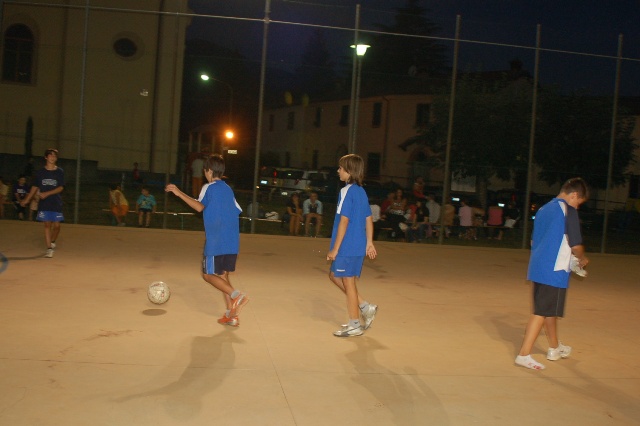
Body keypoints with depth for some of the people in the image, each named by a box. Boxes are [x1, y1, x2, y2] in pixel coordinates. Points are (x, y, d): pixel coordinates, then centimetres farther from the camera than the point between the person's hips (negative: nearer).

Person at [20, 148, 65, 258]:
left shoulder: (60, 171, 1)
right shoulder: (41, 172, 5)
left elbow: (61, 188, -5)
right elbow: (35, 187, 14)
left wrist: (47, 193, -17)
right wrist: (27, 199, 16)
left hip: (56, 203, 0)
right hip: (44, 203, 0)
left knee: (56, 225, 0)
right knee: (47, 225, -3)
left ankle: (52, 242, 28)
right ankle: (49, 249, -1)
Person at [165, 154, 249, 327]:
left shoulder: (209, 188, -5)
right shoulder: (228, 189, 15)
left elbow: (200, 206, -18)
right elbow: (237, 211, 20)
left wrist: (179, 193, -16)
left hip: (215, 242, -7)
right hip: (232, 242, 7)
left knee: (208, 274, 4)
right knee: (223, 275, 14)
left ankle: (236, 295, -14)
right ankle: (231, 315, 9)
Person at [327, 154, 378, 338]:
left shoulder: (347, 191, -15)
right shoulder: (361, 191, 11)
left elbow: (344, 221, -18)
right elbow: (368, 219, 14)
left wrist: (335, 248, -15)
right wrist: (369, 243, 18)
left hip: (347, 246, -9)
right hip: (359, 246, 9)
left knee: (348, 282, 2)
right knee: (335, 276, 20)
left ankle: (355, 325, 13)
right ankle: (365, 307, 20)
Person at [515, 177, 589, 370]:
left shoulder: (544, 209, 14)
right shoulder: (568, 210, -10)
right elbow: (576, 245, -13)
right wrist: (582, 259, 9)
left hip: (537, 267, 8)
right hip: (554, 270, -8)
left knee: (549, 309, 21)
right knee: (542, 311, -4)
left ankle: (555, 348, 38)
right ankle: (524, 354, -3)